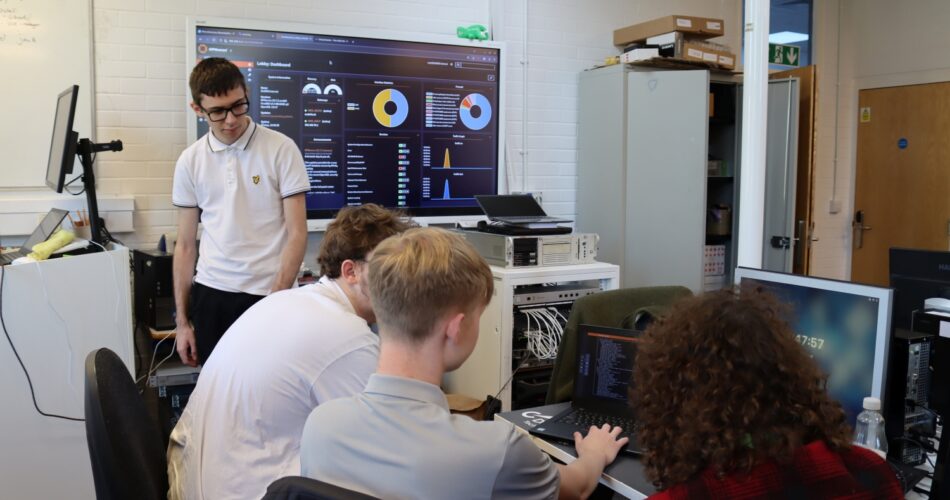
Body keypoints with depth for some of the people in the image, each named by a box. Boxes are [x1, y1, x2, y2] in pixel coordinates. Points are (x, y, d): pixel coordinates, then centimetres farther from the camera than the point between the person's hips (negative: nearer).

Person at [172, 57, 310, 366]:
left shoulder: (281, 149, -5)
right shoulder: (190, 161, 5)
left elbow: (297, 234, -6)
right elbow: (185, 245, 9)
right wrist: (182, 320, 7)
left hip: (266, 294, -3)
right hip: (209, 294, 3)